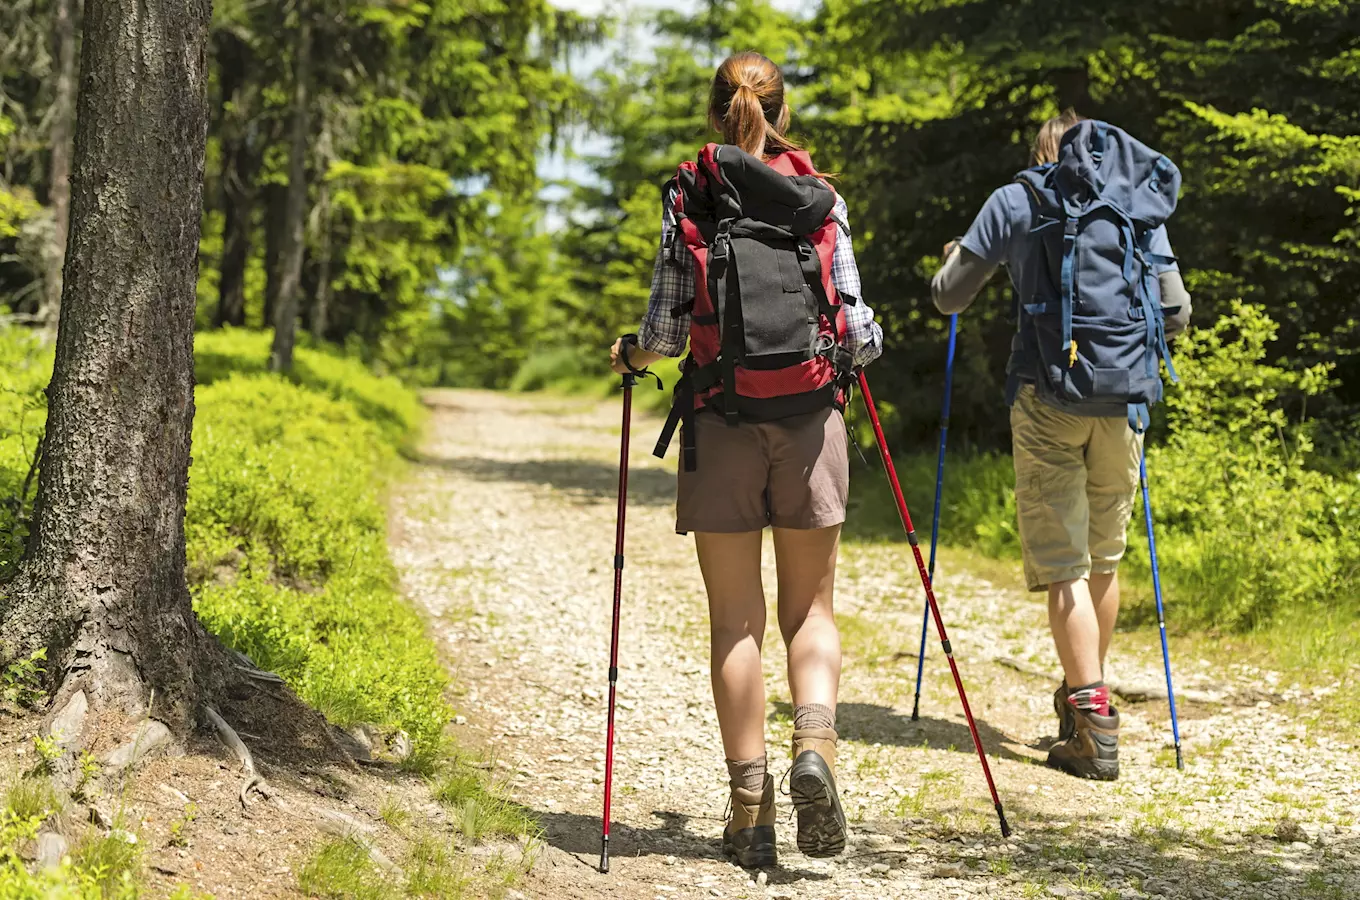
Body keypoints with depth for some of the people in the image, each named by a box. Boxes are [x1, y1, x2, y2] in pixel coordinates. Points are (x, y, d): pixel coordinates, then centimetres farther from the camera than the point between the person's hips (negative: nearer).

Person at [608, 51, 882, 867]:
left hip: (720, 421, 0)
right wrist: (866, 345, 24)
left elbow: (666, 329, -5)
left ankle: (750, 804, 3)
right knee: (810, 609, 10)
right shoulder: (823, 200, 4)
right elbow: (857, 329, 1)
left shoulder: (687, 198, 1)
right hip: (810, 418, 1)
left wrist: (631, 356, 17)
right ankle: (815, 747, -15)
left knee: (736, 619, 5)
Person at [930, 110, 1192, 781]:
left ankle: (1092, 724, -10)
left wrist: (954, 259, 30)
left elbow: (948, 297, 8)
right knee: (1104, 558, 17)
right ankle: (1084, 695, 30)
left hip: (1047, 394, -3)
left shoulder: (1013, 201, 6)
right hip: (1122, 397, 3)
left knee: (1062, 564, -3)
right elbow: (1175, 312, 10)